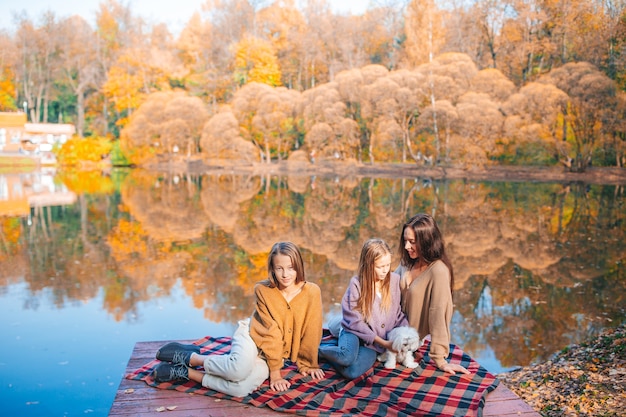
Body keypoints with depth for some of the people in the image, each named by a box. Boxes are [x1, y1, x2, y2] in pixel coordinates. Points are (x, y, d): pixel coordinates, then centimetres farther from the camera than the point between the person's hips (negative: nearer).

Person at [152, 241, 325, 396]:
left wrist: (307, 363, 4)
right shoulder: (263, 290, -12)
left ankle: (186, 372, -10)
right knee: (240, 368, -38)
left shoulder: (311, 292, -13)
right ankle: (188, 356, -11)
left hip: (274, 354, 2)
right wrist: (275, 371, -16)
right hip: (252, 335, -1)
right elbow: (271, 333, -14)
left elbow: (310, 333, -4)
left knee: (242, 388, -29)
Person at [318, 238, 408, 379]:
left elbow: (398, 314, 7)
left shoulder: (394, 280, -2)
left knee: (352, 371, -28)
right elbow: (356, 322, -11)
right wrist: (383, 343, -14)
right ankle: (319, 348, -3)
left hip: (375, 343, 2)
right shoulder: (357, 284, -12)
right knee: (347, 356, -38)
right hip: (355, 333, -2)